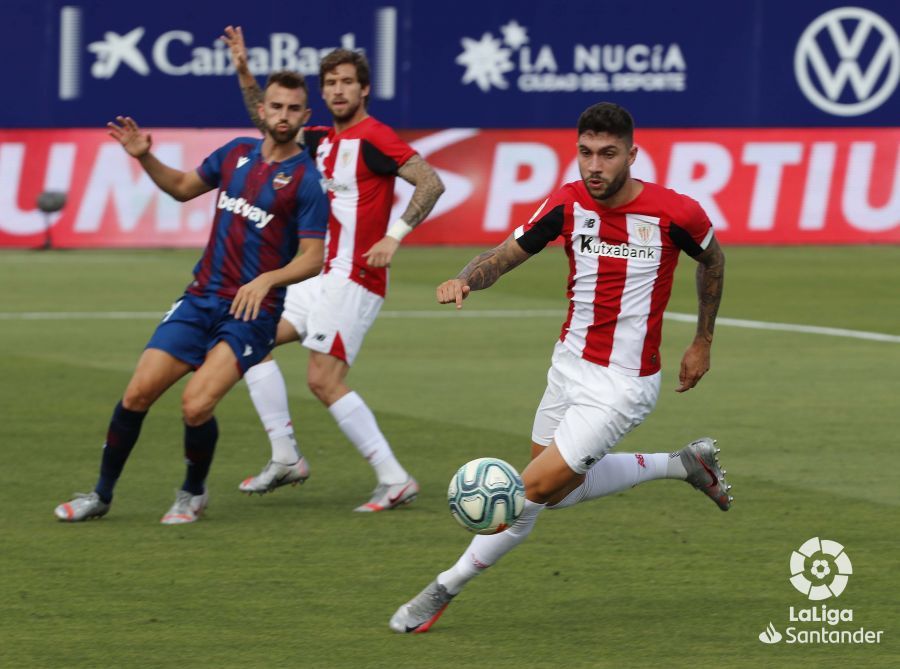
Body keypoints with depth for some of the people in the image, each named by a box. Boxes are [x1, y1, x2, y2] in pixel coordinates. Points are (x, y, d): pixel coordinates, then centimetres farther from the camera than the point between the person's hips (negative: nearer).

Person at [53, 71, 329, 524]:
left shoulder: (306, 180, -7)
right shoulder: (237, 152, 10)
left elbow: (312, 258, -10)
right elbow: (183, 187, 26)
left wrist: (267, 279, -26)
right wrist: (144, 157, 10)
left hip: (251, 312, -5)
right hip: (200, 299, 5)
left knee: (196, 406, -20)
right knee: (138, 393, -4)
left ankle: (193, 494, 8)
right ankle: (101, 495, 13)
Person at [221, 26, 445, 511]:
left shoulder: (373, 137, -13)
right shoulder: (325, 139, 13)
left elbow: (431, 182, -20)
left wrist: (394, 236, -27)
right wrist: (244, 73, 17)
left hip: (354, 279, -10)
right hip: (323, 275, 10)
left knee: (324, 380, -16)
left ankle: (394, 480, -14)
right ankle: (285, 457, 11)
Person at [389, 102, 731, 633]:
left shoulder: (675, 213, -18)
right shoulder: (568, 204, -8)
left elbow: (713, 259, 4)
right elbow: (507, 255, -1)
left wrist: (703, 343, 10)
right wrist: (466, 280, -24)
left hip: (623, 385, -6)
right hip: (569, 364, 6)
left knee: (533, 491, -8)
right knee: (559, 490, 21)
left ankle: (443, 591, 9)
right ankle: (685, 464, 36)